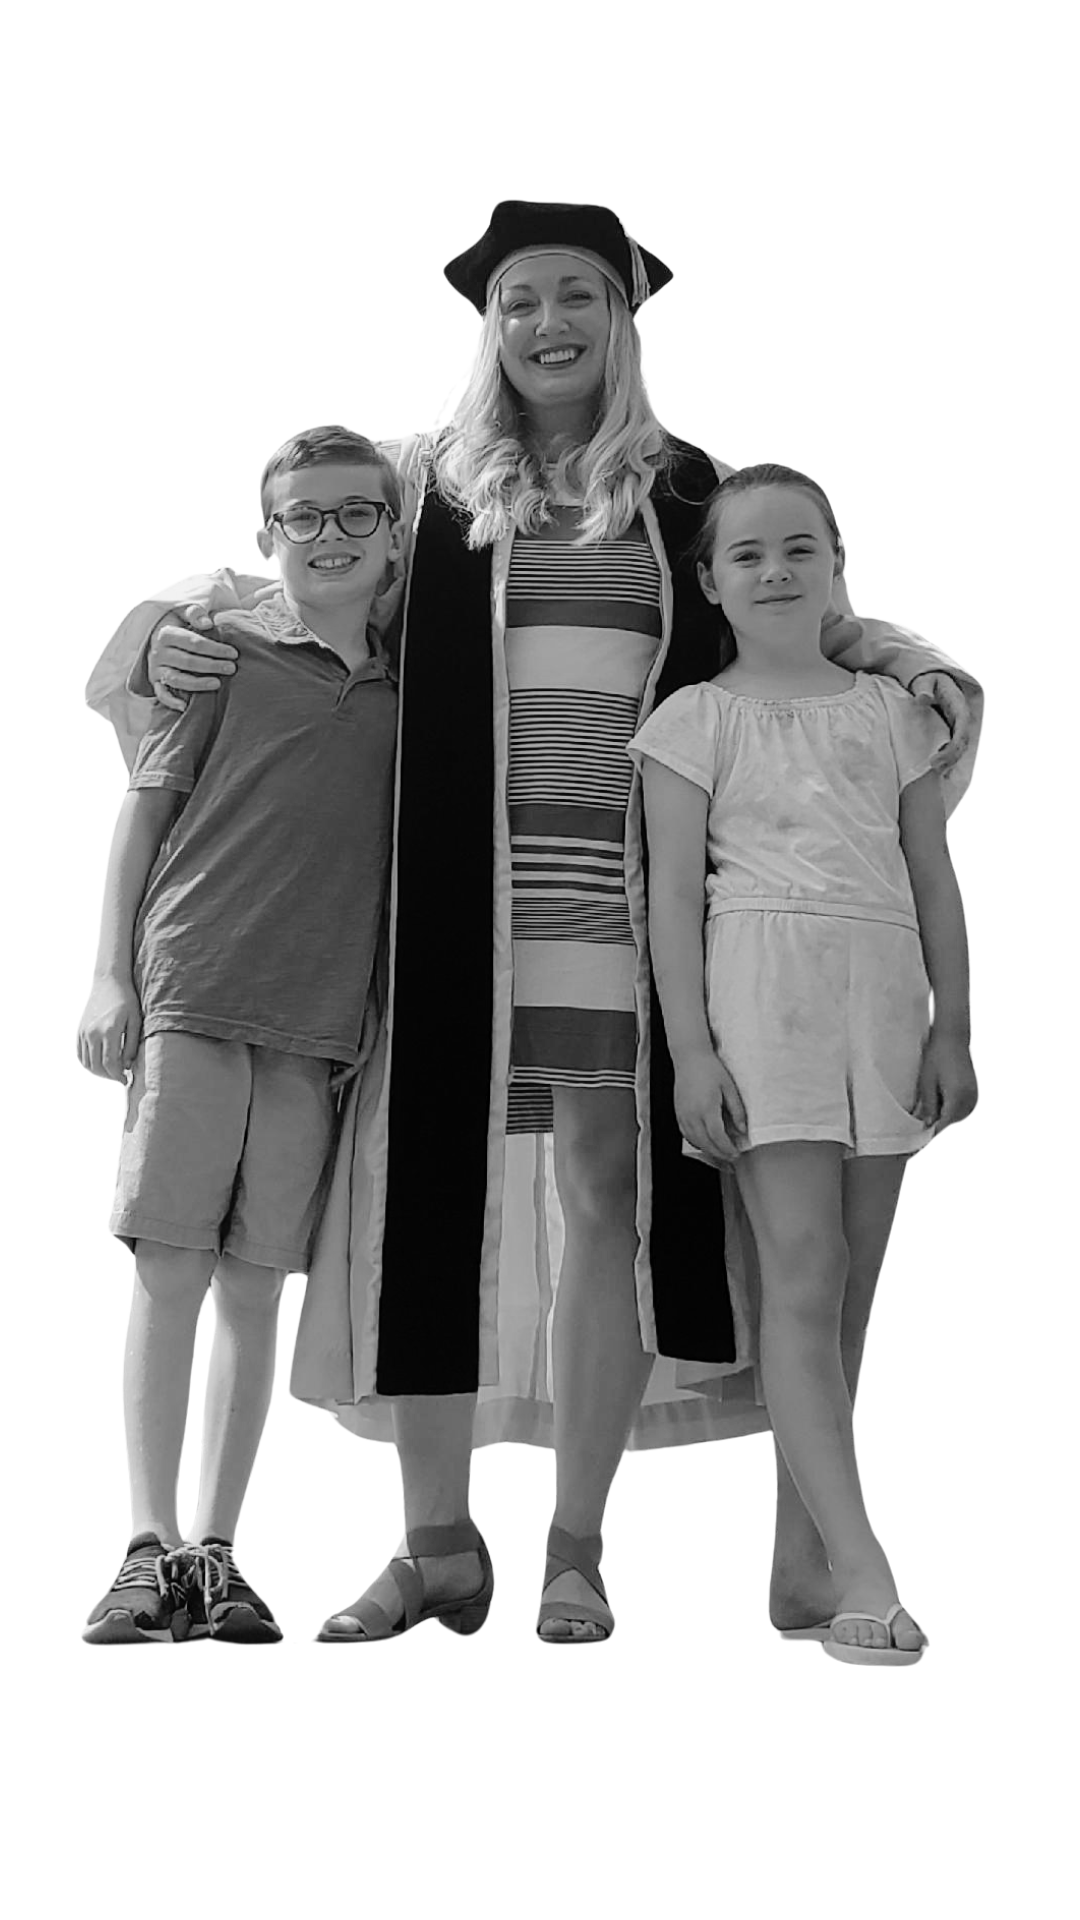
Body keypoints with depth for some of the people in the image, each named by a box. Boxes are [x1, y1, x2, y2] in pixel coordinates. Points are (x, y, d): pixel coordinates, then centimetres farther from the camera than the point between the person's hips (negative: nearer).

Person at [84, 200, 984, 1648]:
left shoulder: (693, 496, 12)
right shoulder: (422, 481, 10)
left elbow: (819, 623, 19)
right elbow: (292, 590, 17)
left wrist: (913, 663, 0)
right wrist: (172, 624, -2)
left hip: (624, 899, 0)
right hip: (455, 892, 0)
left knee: (606, 1194, -1)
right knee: (429, 1187, -1)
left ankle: (577, 1549, 8)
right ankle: (433, 1538, 11)